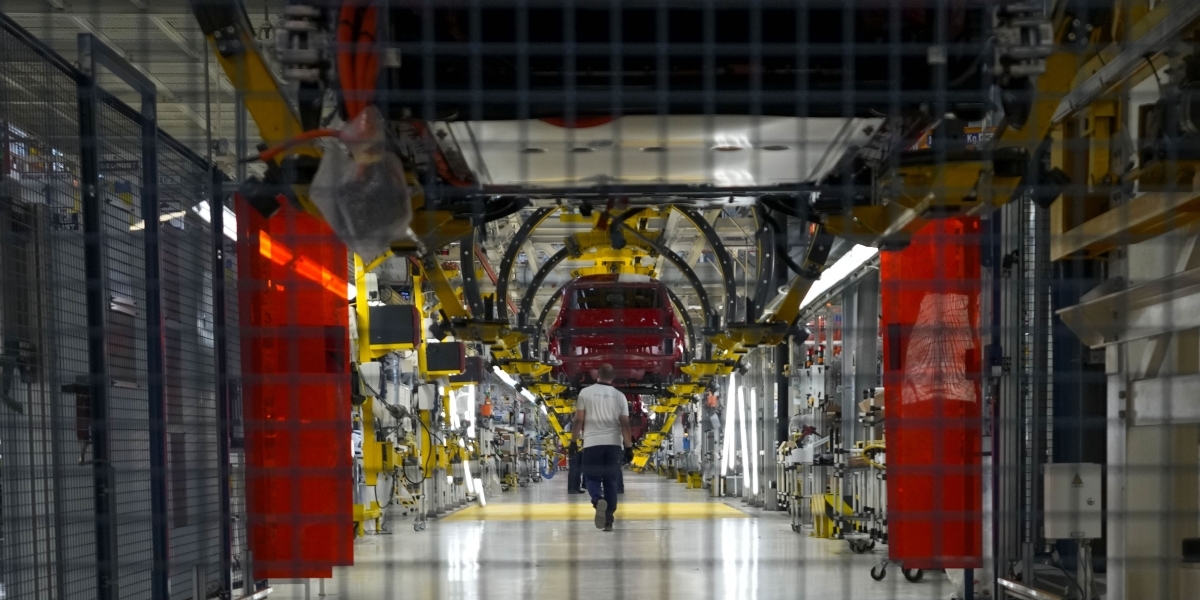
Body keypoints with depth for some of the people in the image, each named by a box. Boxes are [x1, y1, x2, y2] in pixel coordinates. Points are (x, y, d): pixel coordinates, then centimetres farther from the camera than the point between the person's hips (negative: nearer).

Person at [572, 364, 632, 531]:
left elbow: (578, 420, -1)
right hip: (613, 443, 2)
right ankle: (608, 521, 8)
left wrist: (573, 442, 8)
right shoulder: (619, 396, 5)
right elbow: (625, 424, 1)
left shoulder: (585, 392, 0)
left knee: (592, 478, 8)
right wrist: (629, 447, 5)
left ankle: (598, 501, -24)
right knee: (611, 481, 9)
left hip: (592, 443, -2)